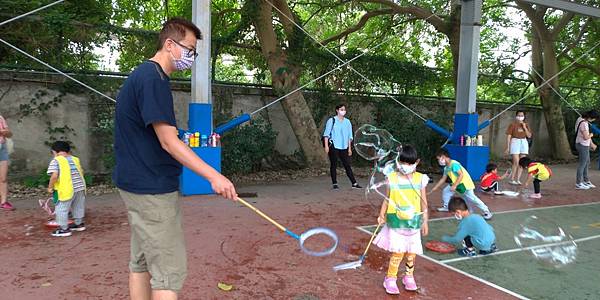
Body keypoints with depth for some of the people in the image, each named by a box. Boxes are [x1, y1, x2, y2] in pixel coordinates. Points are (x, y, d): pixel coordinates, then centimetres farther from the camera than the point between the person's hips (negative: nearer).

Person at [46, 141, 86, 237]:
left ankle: (64, 229, 10)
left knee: (61, 209, 6)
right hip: (80, 187, 7)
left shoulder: (55, 161, -8)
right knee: (78, 206, 22)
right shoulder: (75, 159, 10)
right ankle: (79, 224, 36)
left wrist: (50, 187, -6)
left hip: (66, 190, -7)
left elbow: (54, 176, -18)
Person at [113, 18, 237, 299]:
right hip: (153, 190, -11)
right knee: (170, 271, -5)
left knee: (142, 263, 17)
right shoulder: (153, 79, -17)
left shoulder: (142, 75, 15)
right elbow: (168, 142, -23)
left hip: (138, 184, 11)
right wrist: (214, 176, -25)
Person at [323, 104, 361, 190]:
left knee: (347, 165, 3)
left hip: (344, 147, 3)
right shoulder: (331, 121, -1)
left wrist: (349, 148, 11)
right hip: (333, 147, -3)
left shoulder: (347, 122, 11)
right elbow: (326, 134, -2)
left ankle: (354, 183, 5)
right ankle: (335, 183, 10)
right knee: (333, 165, 2)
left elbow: (349, 136, 14)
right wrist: (326, 146, -9)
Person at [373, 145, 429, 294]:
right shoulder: (392, 178, -4)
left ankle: (409, 277, 31)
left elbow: (423, 202, 5)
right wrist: (381, 216, -1)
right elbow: (386, 199, 4)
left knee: (412, 251, 9)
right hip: (396, 221, -2)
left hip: (414, 221, 2)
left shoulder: (420, 178, -1)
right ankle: (390, 279, 12)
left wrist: (425, 221, 6)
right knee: (398, 251, -6)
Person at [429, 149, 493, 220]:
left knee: (472, 198, -11)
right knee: (445, 191, 10)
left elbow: (461, 175, -28)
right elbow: (443, 179, 14)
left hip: (465, 183, -9)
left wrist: (454, 186, -32)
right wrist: (433, 189, 15)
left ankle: (486, 211, -1)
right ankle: (446, 206, 24)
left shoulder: (454, 164, -22)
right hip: (456, 183, 9)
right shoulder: (446, 168, 7)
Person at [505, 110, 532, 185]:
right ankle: (512, 179, -3)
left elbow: (529, 136, 5)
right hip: (515, 142, -5)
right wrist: (508, 147, -9)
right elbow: (508, 136, -5)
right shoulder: (513, 124, -3)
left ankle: (518, 179, 7)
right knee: (516, 163, -11)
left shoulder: (526, 125, 11)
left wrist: (525, 127, -7)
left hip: (524, 143, 5)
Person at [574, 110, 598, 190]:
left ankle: (586, 181, 31)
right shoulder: (584, 123, -24)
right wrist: (591, 135, -4)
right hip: (583, 145, -10)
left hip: (585, 145, 10)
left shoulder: (582, 119, 6)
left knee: (587, 163, 20)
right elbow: (586, 137, -27)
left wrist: (592, 144, 17)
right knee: (582, 164, -2)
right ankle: (578, 183, 6)